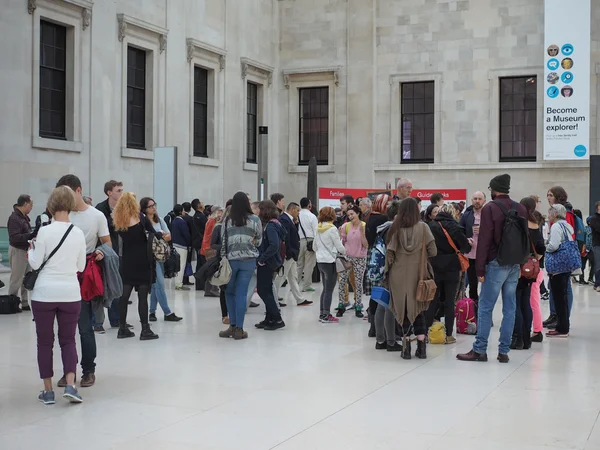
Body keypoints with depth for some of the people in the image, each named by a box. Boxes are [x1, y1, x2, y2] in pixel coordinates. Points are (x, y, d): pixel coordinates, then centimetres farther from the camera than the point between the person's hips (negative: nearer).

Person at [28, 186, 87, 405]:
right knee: (68, 340, 13)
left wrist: (30, 250, 14)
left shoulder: (45, 231, -9)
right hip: (70, 292, 2)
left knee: (45, 341, 10)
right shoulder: (78, 233, 0)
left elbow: (35, 263, -5)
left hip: (45, 293, -2)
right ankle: (70, 385, -3)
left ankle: (48, 391, 13)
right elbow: (81, 266, 7)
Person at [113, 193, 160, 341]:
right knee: (143, 296, -2)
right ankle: (145, 330, -1)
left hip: (127, 262, 4)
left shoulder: (118, 221, 2)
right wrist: (161, 234, 16)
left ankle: (122, 328, 14)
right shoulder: (140, 218, -7)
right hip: (142, 261, -4)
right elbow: (153, 234, -3)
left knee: (124, 295, 9)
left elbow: (123, 239, 1)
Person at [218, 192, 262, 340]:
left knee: (229, 292, 14)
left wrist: (223, 259, 10)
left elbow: (223, 241, 2)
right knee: (241, 293, 2)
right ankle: (239, 329, 3)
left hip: (231, 259, 0)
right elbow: (259, 240, 7)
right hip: (248, 260, 0)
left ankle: (233, 326, 11)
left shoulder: (227, 220, -1)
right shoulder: (255, 220, -2)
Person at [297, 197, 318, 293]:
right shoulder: (312, 216, -7)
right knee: (309, 264, 1)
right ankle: (306, 286, 2)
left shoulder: (297, 215, 0)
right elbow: (316, 231, -8)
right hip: (310, 241, -4)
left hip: (299, 241, 4)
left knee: (299, 263, 13)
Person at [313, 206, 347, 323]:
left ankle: (322, 314, 17)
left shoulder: (318, 229, 8)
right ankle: (326, 316, 2)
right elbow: (339, 247, -9)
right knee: (329, 290, -1)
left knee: (325, 289, 15)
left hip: (320, 261, 7)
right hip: (330, 262, -7)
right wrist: (344, 252, 11)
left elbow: (314, 246, 16)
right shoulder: (332, 229, -14)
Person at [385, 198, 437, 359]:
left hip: (399, 276, -1)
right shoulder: (423, 227, -6)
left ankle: (406, 346, 8)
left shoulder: (395, 228, -7)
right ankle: (421, 346, 9)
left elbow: (389, 253, -8)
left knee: (403, 309, 9)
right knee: (418, 309, 14)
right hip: (418, 275, 1)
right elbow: (432, 251, -8)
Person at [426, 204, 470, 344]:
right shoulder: (453, 226, -10)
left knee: (433, 300, 12)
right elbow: (466, 246, -10)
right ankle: (448, 335, 6)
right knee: (449, 301, 5)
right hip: (451, 268, -3)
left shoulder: (431, 226, 0)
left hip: (434, 268, 3)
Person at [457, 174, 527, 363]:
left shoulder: (490, 208, -9)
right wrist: (521, 263, 18)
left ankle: (480, 350, 1)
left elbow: (484, 240, -12)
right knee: (509, 308, 7)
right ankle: (504, 351, 9)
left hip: (496, 263, -6)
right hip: (516, 265, 6)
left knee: (485, 307, 0)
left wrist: (480, 269, -9)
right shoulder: (521, 209, 10)